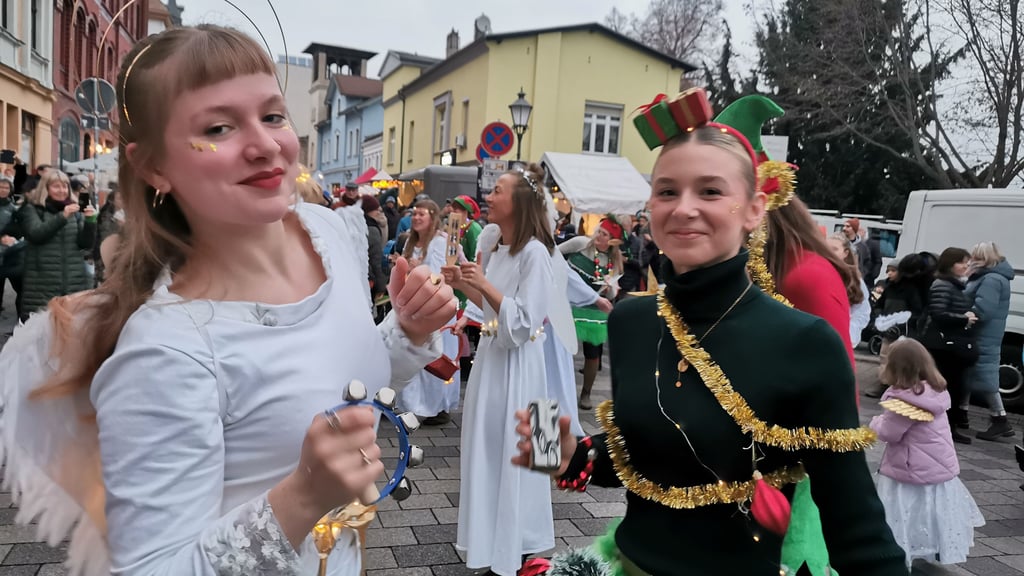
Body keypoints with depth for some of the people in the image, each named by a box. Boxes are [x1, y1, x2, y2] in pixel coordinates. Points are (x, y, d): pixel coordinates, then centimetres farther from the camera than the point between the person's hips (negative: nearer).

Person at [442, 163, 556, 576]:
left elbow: (524, 321, -22)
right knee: (487, 448, 17)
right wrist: (465, 285, 4)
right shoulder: (499, 248, 9)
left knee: (511, 452, 4)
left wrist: (485, 285, -25)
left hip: (516, 363, -9)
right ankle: (491, 534, 35)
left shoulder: (534, 253, -17)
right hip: (491, 355, 9)